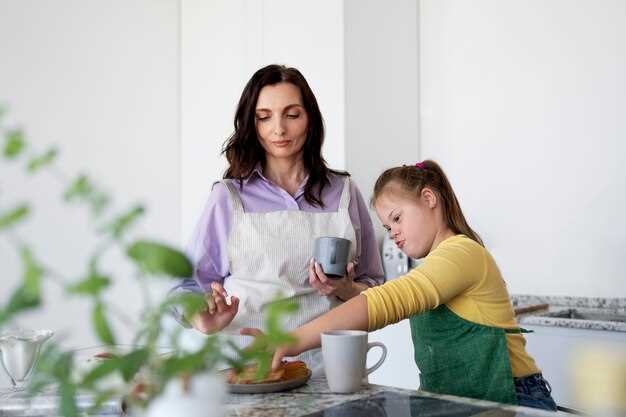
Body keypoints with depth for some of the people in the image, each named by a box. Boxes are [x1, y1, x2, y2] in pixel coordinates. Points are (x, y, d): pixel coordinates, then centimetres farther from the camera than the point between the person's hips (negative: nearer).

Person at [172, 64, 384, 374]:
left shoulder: (344, 193, 10)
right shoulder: (228, 197, 7)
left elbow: (373, 291, 16)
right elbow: (191, 284, 8)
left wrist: (344, 289, -5)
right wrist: (205, 322, -12)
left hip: (326, 367, 1)